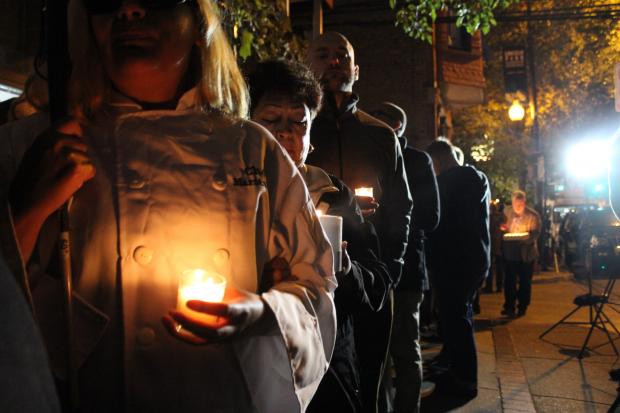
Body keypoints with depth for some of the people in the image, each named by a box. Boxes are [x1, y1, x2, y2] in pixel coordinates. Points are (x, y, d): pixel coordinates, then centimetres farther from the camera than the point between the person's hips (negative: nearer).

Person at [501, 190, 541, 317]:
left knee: (525, 282, 7)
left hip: (526, 254, -2)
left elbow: (535, 233, -9)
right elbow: (502, 229, 18)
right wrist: (503, 229, -5)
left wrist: (526, 237, -29)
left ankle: (522, 307, 19)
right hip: (510, 252, 2)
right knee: (509, 281, 2)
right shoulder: (507, 212, 7)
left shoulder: (533, 215, -4)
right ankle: (509, 307, 11)